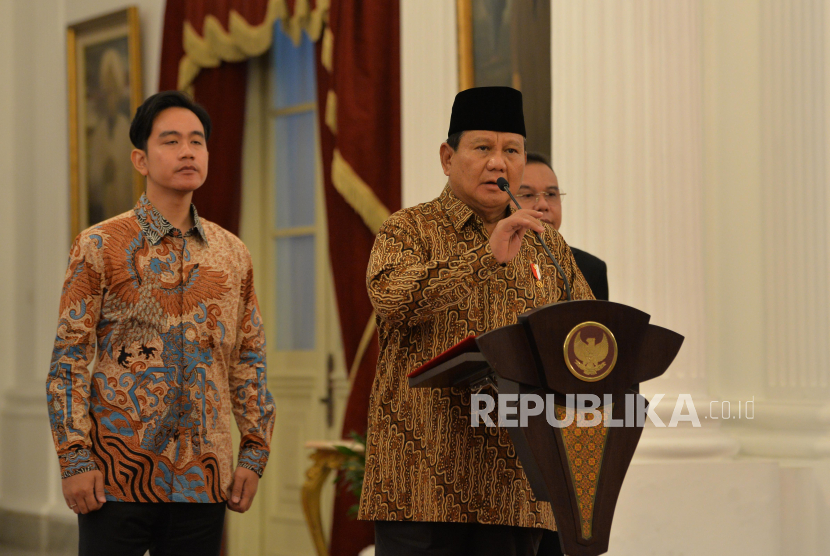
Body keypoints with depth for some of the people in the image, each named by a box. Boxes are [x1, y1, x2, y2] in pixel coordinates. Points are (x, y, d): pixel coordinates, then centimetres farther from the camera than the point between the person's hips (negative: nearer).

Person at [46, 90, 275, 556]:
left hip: (203, 480, 4)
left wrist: (254, 456, 7)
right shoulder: (101, 247, 0)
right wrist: (75, 460, -10)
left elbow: (250, 361, 15)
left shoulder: (233, 255, 12)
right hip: (118, 478, -3)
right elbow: (68, 361, -3)